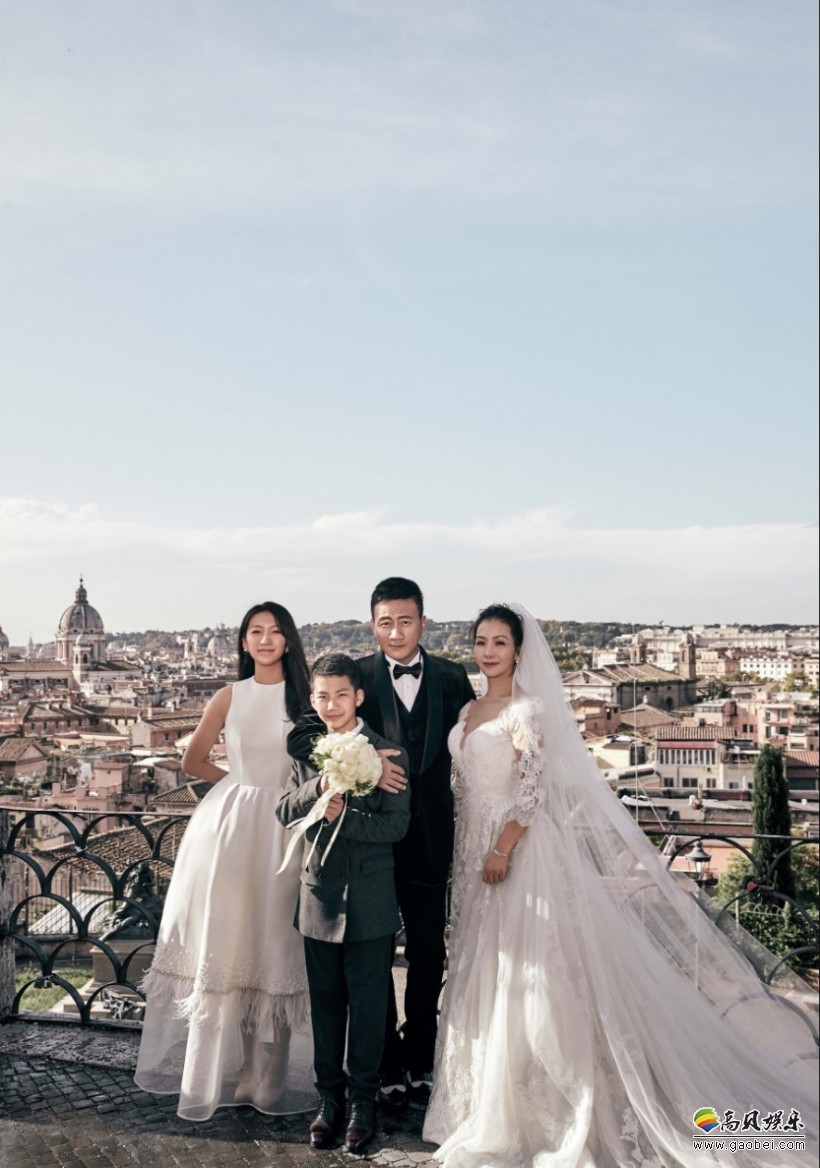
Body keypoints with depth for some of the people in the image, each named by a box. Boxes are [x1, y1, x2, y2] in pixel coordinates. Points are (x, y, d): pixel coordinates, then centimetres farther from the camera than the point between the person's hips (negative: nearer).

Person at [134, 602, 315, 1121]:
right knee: (230, 939, 2)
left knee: (277, 944, 3)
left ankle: (272, 1074, 11)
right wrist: (243, 782, 9)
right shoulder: (230, 697, 4)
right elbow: (193, 760, 13)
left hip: (286, 827, -1)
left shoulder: (305, 698, 1)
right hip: (232, 824, 1)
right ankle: (237, 1068, 12)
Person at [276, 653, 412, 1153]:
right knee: (326, 1003, 14)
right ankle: (330, 1098, 28)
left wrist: (344, 817, -22)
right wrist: (319, 786, -19)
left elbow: (397, 825, -12)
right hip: (320, 896, 4)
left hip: (370, 901, -3)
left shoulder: (389, 754, -7)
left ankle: (364, 1102, 22)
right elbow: (285, 811, -2)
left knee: (367, 1004, 6)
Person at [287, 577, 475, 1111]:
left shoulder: (452, 678, 1)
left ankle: (419, 1062, 32)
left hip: (429, 839, 1)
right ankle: (386, 1067, 27)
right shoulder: (357, 676, -5)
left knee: (428, 954, 13)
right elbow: (302, 736, -16)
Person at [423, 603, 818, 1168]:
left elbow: (531, 788, -18)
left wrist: (502, 851, -19)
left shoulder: (527, 710, -12)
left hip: (521, 847, -8)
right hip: (476, 851, 8)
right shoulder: (470, 712, 12)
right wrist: (469, 853, 13)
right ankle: (491, 1101, 29)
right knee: (485, 976, 15)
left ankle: (543, 1105, 10)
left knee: (526, 973, -2)